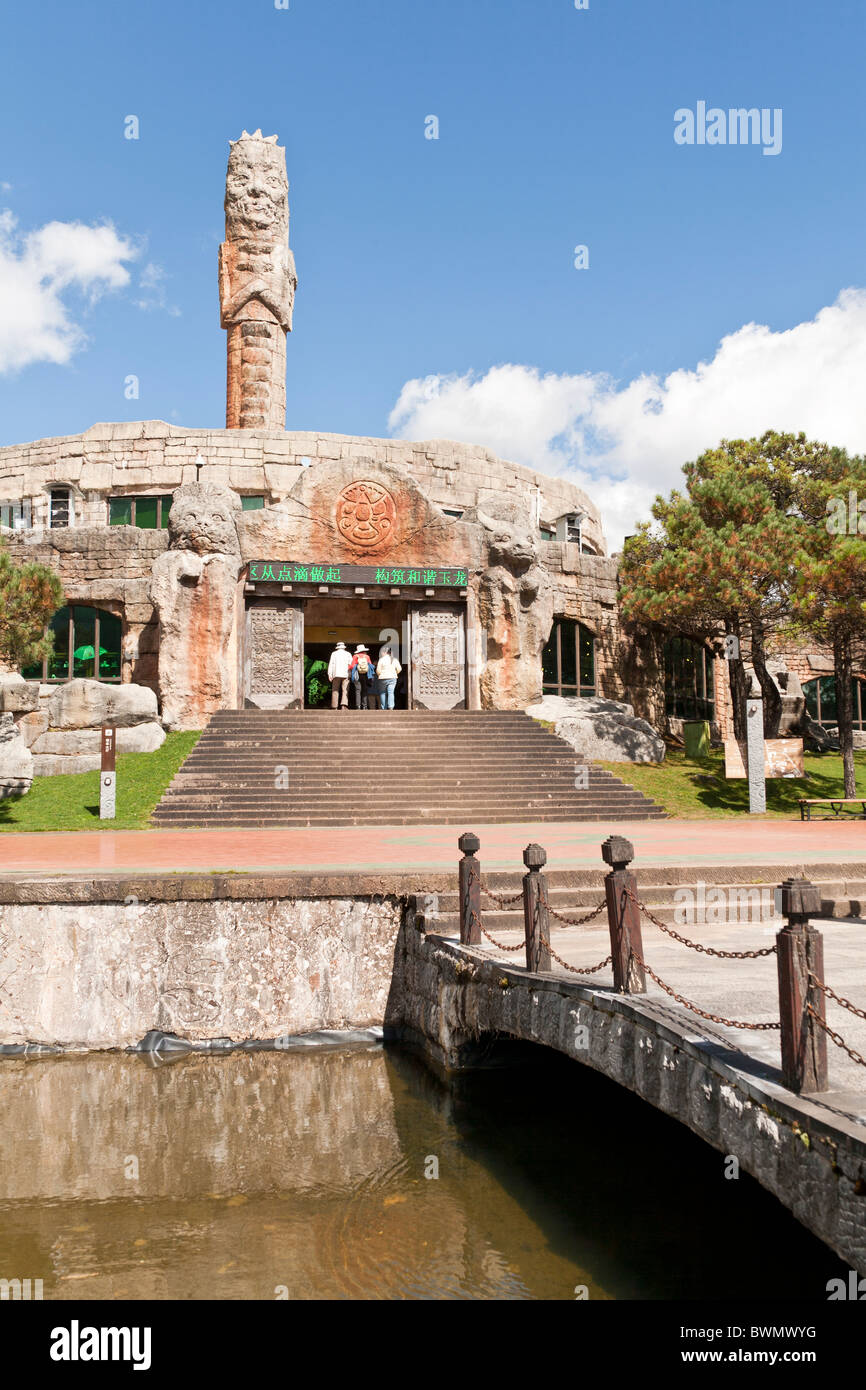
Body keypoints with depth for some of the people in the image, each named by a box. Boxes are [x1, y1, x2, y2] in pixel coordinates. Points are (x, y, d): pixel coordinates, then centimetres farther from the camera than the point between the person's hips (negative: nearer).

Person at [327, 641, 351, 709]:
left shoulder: (334, 653, 10)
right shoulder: (348, 654, 11)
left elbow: (331, 664, 3)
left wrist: (329, 674, 0)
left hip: (336, 675, 0)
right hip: (345, 675, 0)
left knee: (335, 691, 4)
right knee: (345, 691, -5)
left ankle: (334, 707, 1)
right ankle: (344, 705, -22)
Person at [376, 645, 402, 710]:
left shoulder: (381, 660, -6)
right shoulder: (394, 659, 5)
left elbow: (378, 670, -7)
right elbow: (399, 669, 3)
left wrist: (379, 675, 13)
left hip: (383, 678, -3)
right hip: (392, 678, 3)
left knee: (382, 693, 9)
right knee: (391, 693, -2)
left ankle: (384, 708, 9)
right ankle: (391, 707, -19)